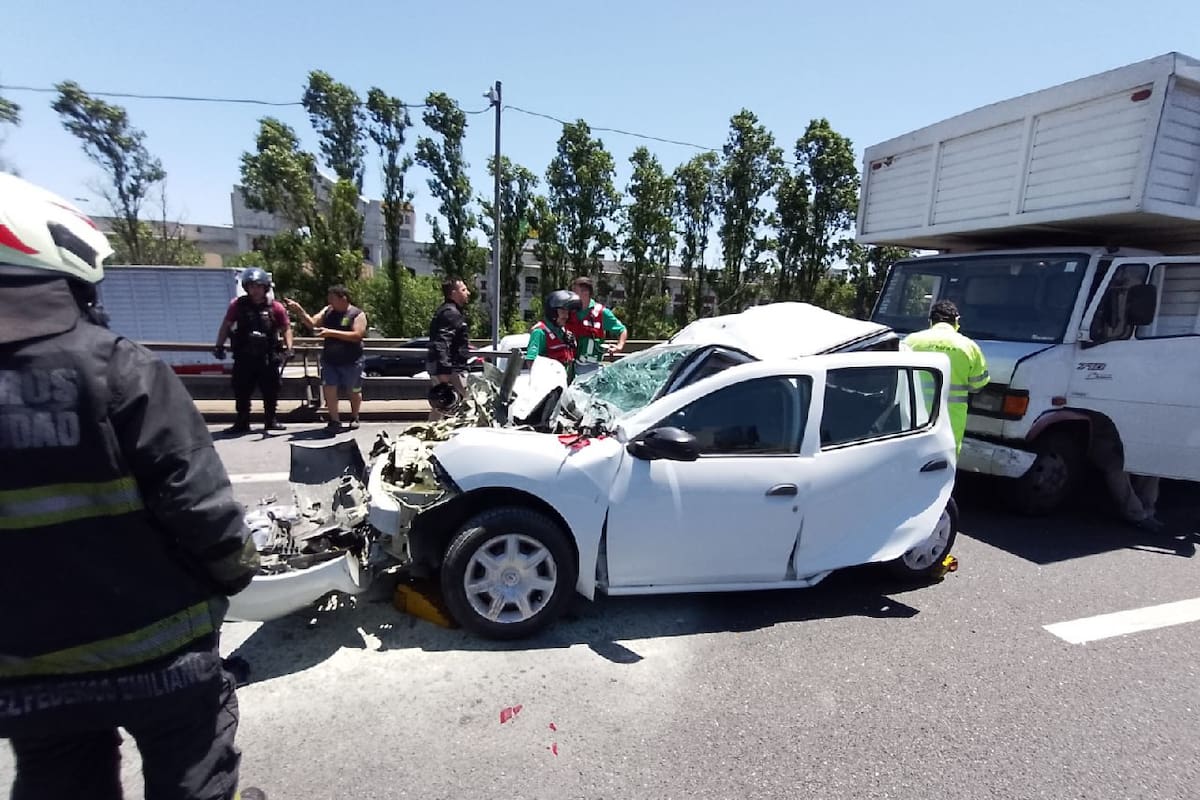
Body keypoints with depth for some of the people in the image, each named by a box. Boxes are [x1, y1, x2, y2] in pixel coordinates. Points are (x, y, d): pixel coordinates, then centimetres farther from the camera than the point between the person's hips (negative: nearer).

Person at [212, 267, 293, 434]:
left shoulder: (275, 307, -1)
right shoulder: (238, 305, 1)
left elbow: (286, 328, 6)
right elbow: (226, 326, 8)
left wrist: (289, 347, -7)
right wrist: (219, 346, 1)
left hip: (268, 358, 0)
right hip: (244, 357, 1)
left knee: (271, 391, 7)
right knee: (241, 392, 6)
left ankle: (270, 421, 21)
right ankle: (242, 422, 16)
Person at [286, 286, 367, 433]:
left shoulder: (358, 314, -10)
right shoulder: (327, 311, 7)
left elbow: (357, 335, -21)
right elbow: (312, 323, 6)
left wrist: (331, 332, -24)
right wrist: (299, 310, -10)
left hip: (351, 361, -4)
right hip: (329, 360, 4)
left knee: (354, 391, 10)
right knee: (329, 389, -7)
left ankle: (354, 418, 33)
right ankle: (335, 420, 4)